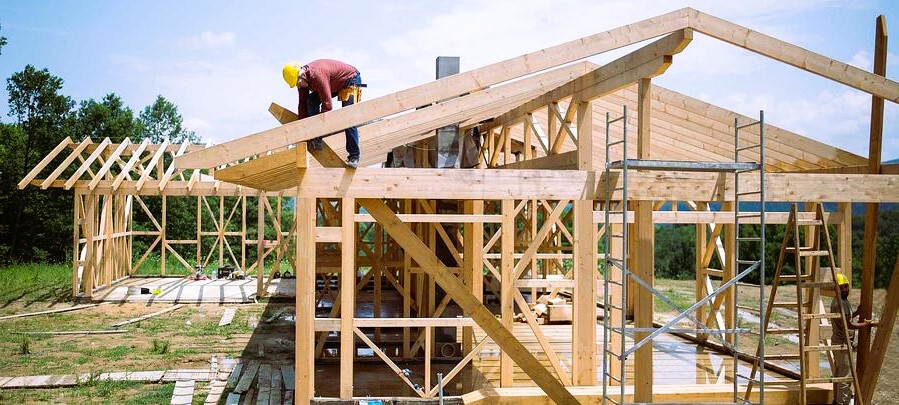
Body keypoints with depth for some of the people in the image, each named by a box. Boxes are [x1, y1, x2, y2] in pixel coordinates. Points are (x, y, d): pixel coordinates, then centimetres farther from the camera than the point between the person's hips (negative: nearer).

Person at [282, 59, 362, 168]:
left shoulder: (317, 74, -36)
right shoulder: (302, 79, -10)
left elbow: (327, 104, -35)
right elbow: (302, 104, -2)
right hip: (335, 84, 8)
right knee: (311, 101, -10)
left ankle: (354, 156, -11)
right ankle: (316, 139, -12)